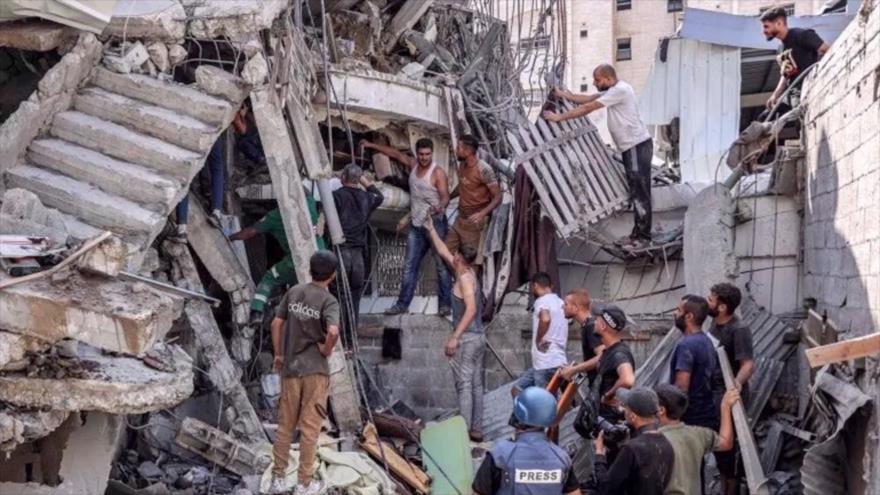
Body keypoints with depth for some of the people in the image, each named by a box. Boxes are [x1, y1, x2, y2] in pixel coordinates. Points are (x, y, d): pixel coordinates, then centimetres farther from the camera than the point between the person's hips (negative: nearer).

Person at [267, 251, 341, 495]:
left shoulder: (293, 292, 3)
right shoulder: (329, 301, -13)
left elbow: (276, 324, 6)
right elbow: (333, 332, -29)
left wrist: (278, 355, 15)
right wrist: (326, 350, -10)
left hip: (290, 368, 5)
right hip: (315, 370, -5)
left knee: (285, 425, 13)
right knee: (309, 427, 4)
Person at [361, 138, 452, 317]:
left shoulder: (438, 173, -12)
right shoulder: (413, 165, 7)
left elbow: (445, 197, -21)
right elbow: (396, 154, 21)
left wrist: (440, 207, -43)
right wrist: (372, 145, 27)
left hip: (435, 223, -7)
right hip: (416, 224, 7)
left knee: (442, 265, -3)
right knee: (409, 266, 7)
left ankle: (444, 304, 3)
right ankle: (403, 304, 12)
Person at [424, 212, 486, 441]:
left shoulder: (465, 278, -14)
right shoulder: (469, 272, 12)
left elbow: (471, 309, -27)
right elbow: (443, 252, 26)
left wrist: (455, 337, -29)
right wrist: (431, 230, 33)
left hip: (467, 338, -9)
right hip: (478, 336, 9)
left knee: (464, 384, -8)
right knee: (476, 384, 10)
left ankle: (465, 430, -9)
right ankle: (476, 430, 13)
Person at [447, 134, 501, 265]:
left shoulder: (483, 170, -20)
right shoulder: (462, 165, 4)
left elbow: (497, 198, -20)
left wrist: (482, 214, -34)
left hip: (475, 222, -8)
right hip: (460, 219, 8)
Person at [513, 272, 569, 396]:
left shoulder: (542, 301, -10)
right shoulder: (560, 302, 19)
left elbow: (545, 319, -31)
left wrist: (539, 339, -18)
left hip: (546, 364, -9)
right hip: (550, 362, 9)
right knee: (517, 389, 15)